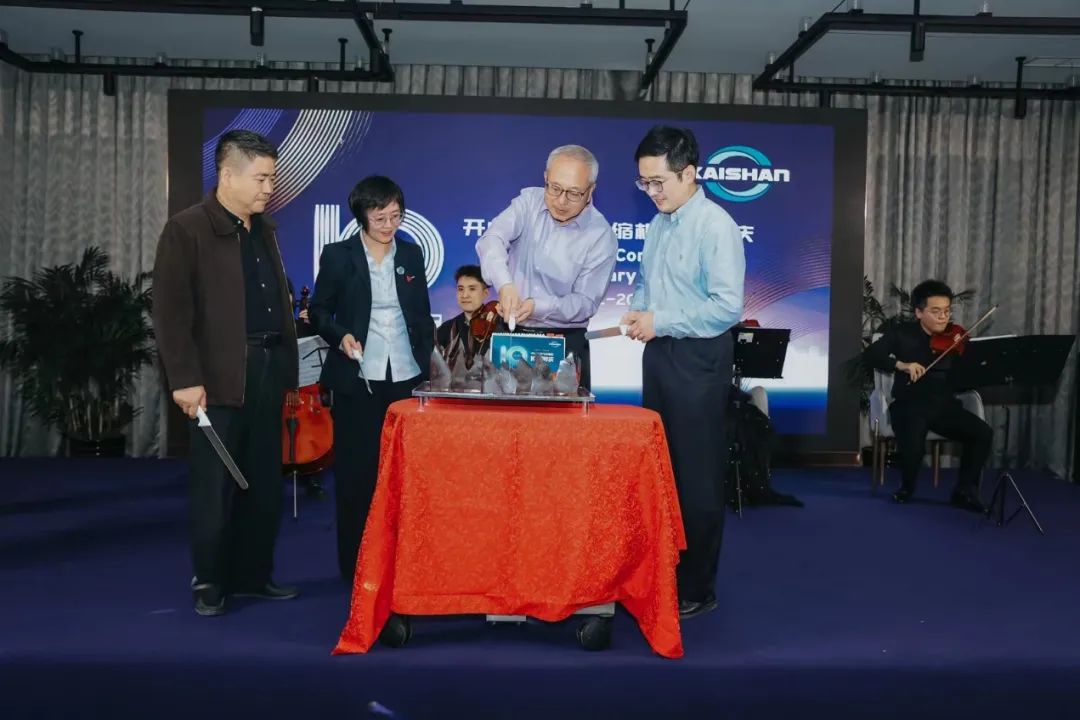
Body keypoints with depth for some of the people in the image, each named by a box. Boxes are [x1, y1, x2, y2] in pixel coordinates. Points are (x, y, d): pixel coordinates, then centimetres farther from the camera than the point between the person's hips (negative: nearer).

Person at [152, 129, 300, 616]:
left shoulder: (264, 229, 15)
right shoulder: (186, 229, -7)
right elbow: (170, 311, -12)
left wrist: (286, 365, 13)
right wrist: (185, 379, -17)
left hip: (269, 370, 7)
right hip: (221, 377, -7)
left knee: (265, 481, 11)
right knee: (216, 484, 2)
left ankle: (253, 574, 23)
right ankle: (209, 582, 15)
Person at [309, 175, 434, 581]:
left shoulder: (411, 253, 9)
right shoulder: (338, 256, -1)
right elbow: (318, 311, 3)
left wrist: (428, 364, 10)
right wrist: (340, 335, -15)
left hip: (407, 376, 3)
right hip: (358, 379, -3)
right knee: (357, 470, 2)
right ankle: (355, 564, 13)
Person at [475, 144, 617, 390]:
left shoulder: (601, 236, -9)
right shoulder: (529, 201, -2)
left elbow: (585, 303, -9)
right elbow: (492, 240, -17)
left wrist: (537, 307, -26)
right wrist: (504, 284, -37)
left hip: (565, 344, -2)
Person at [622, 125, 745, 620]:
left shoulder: (715, 226, -15)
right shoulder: (658, 223, 9)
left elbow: (728, 305, -22)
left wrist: (660, 321, -18)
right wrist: (637, 312, -1)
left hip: (698, 360, -8)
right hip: (659, 354, 8)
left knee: (697, 475, 1)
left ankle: (696, 588, 14)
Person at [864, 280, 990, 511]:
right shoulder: (902, 334, 0)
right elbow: (871, 354, -14)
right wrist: (902, 364, -27)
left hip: (944, 405, 3)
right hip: (909, 405, -3)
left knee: (983, 433, -20)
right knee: (914, 445, -32)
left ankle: (965, 490, 0)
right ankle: (907, 488, 3)